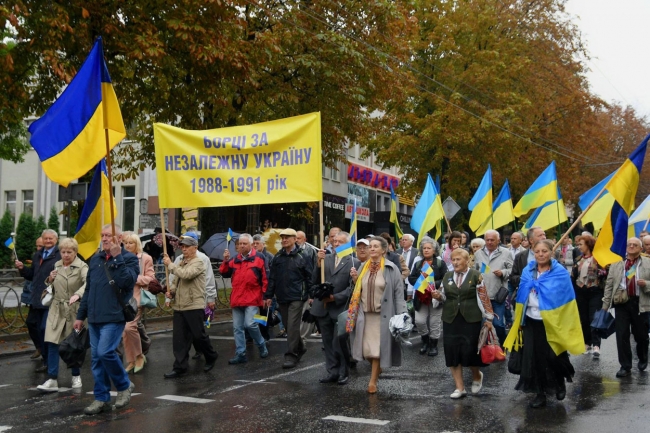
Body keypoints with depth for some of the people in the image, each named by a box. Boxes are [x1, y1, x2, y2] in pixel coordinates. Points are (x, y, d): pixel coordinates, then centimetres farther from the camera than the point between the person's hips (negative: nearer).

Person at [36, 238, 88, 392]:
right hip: (57, 309, 4)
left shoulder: (81, 267, -9)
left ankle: (76, 376, 24)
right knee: (52, 344, -4)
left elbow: (88, 283, -28)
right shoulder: (57, 266, 9)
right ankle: (52, 380, 0)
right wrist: (50, 279, -2)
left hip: (74, 309, -4)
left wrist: (77, 294, -46)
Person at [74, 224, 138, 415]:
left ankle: (124, 385, 7)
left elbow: (127, 282, -22)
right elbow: (88, 289, 18)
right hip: (94, 318, 6)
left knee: (105, 352, -17)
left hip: (114, 317, -6)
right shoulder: (95, 259, 14)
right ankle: (101, 399, 16)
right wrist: (80, 315, 18)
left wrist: (117, 257, -21)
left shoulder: (129, 258, -4)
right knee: (96, 357, 7)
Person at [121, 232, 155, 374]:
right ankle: (131, 361, 19)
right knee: (124, 331, 6)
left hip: (137, 298, -5)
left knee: (129, 327, -18)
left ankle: (139, 356, 3)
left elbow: (150, 278, -3)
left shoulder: (145, 258, 0)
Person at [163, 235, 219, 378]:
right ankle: (180, 366, 9)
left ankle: (211, 357, 25)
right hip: (179, 306, 7)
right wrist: (171, 291, 3)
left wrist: (170, 264, -14)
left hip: (194, 306, -7)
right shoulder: (180, 263, 17)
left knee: (199, 335, 3)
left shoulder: (198, 262, -8)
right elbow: (175, 281, 24)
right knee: (179, 338, 4)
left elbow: (185, 274, -24)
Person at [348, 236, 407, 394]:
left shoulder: (391, 268, -7)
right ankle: (376, 369, 30)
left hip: (382, 315, -4)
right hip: (365, 314, 5)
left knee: (377, 348, -1)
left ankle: (373, 381, 12)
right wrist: (355, 279, -1)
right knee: (367, 348, 3)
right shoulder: (364, 267, 9)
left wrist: (401, 315, -14)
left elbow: (399, 293, -8)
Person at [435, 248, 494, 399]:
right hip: (450, 320, 4)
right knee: (452, 352, 2)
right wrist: (438, 296, -7)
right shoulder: (447, 276, 9)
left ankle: (477, 376, 29)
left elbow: (483, 298, -3)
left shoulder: (475, 275, -4)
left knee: (470, 351, -4)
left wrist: (488, 318, -5)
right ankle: (460, 387, 11)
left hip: (471, 320, -4)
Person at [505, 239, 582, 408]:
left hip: (552, 322, -4)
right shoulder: (527, 271, 4)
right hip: (531, 321, 4)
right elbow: (522, 294, 8)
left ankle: (560, 383, 35)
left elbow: (563, 297, -11)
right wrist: (520, 319, 4)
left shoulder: (560, 273, -8)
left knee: (553, 356, 5)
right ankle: (540, 394, 18)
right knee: (534, 358, 6)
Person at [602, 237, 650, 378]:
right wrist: (605, 306, 4)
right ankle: (625, 366, 8)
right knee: (622, 335, -2)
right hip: (621, 302, 1)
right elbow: (609, 285, 7)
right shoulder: (616, 263, 6)